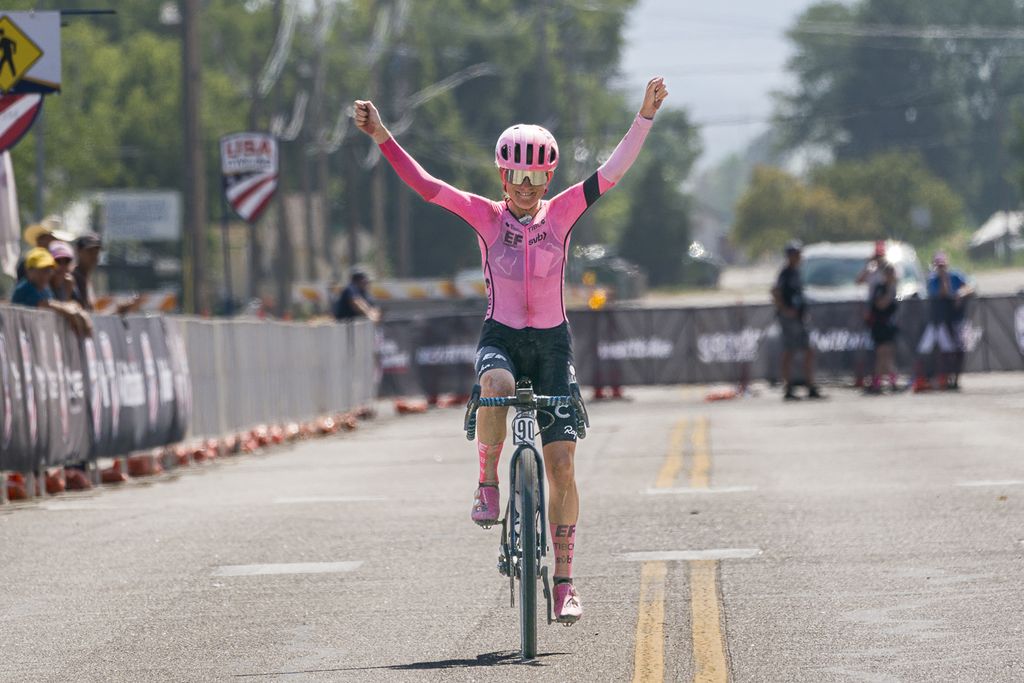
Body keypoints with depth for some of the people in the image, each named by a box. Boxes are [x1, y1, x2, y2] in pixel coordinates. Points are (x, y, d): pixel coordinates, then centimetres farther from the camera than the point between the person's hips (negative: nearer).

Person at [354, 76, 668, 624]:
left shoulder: (561, 214, 0)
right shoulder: (487, 216, -2)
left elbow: (613, 171, -7)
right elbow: (424, 184, -10)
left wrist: (646, 115, -16)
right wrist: (381, 137, -20)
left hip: (553, 343, 1)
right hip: (502, 337, -1)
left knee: (561, 466, -5)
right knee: (496, 385, -39)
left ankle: (564, 582, 3)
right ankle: (487, 483, -19)